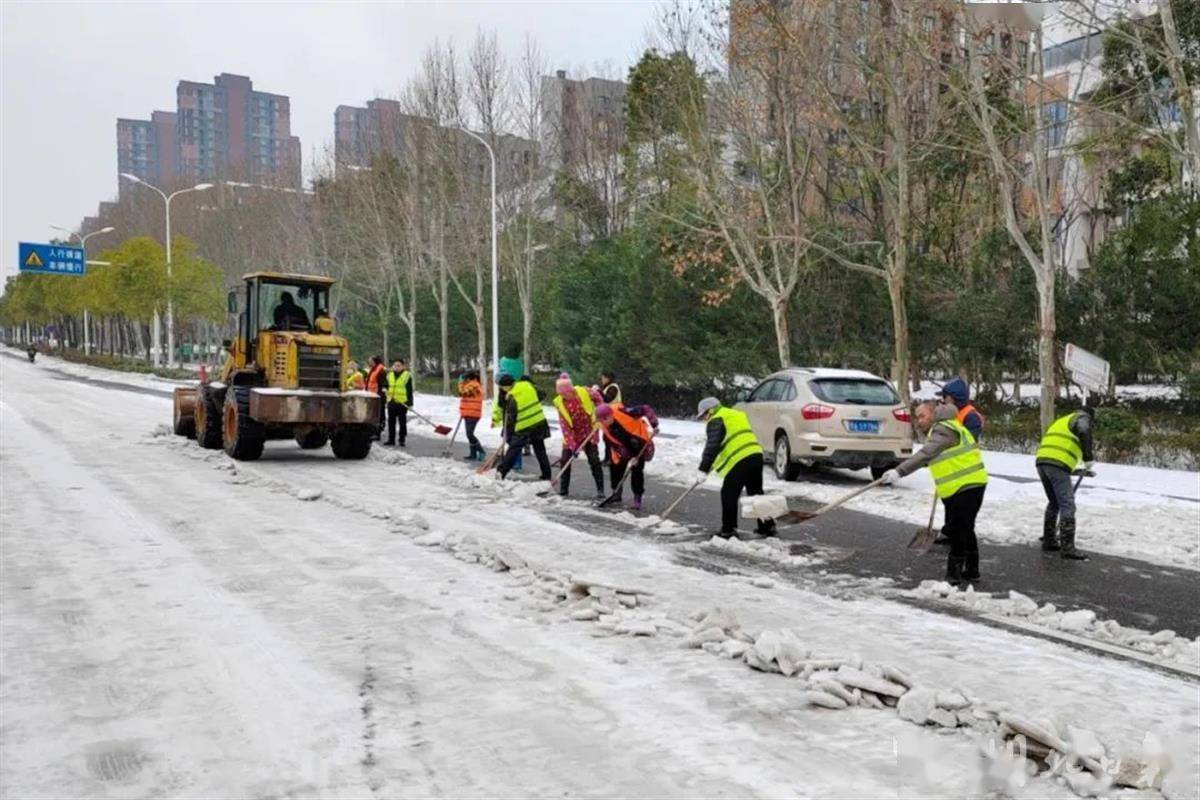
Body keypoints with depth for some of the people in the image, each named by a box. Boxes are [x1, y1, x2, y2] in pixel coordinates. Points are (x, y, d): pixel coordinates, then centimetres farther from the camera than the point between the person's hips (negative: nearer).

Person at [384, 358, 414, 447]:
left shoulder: (407, 375, -2)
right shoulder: (389, 375, 12)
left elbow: (410, 390, -4)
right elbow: (386, 386, 22)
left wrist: (410, 402, -10)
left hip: (402, 403, -5)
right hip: (391, 402, 5)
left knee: (402, 422, 0)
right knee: (391, 422, 10)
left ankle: (402, 440, 5)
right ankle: (391, 439, 18)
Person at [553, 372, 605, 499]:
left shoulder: (584, 392, -18)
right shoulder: (559, 402, -15)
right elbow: (564, 425, -16)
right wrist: (571, 444, -22)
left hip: (588, 432, -1)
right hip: (571, 435, 1)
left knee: (594, 460, -4)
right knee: (565, 460, 0)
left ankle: (600, 490, 2)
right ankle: (563, 489, 13)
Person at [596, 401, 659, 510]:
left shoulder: (623, 412, -31)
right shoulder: (605, 429, -13)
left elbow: (646, 410, -25)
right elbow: (614, 445, -9)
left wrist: (654, 425, -30)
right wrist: (629, 458, -17)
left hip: (640, 443, -5)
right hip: (625, 448, 5)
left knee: (637, 469, -10)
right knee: (616, 467, 2)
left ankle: (637, 498, 0)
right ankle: (616, 493, 23)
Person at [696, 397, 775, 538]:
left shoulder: (716, 421, -2)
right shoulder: (737, 414, 26)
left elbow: (712, 446, -12)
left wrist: (703, 469, -12)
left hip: (739, 461, -9)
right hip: (756, 454, 9)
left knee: (729, 495, 2)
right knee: (756, 493, 18)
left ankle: (729, 529, 5)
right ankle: (767, 526, 22)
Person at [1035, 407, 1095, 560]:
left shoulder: (1061, 421, 34)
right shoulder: (1082, 418, 11)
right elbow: (1084, 432, -15)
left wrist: (1079, 470, 33)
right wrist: (1088, 459, -9)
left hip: (1041, 462, 8)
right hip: (1057, 464, -8)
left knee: (1054, 503, 21)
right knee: (1067, 505, -7)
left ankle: (1048, 541, 26)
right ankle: (1067, 547, -11)